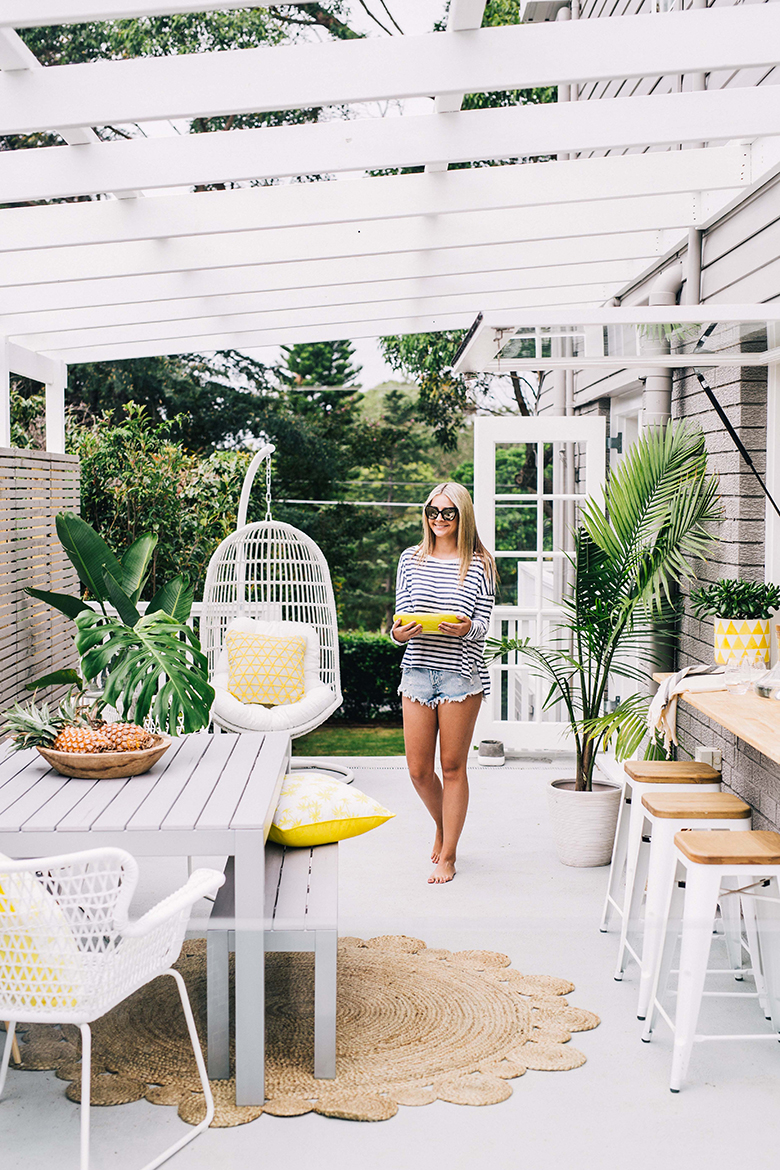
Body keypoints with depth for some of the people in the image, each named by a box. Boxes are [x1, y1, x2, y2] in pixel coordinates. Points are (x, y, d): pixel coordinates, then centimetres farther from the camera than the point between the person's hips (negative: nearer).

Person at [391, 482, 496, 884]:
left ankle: (448, 856, 15)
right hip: (418, 669, 3)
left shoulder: (479, 565, 1)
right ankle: (443, 826, 35)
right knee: (418, 770, 5)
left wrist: (466, 627, -25)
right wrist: (399, 632, -15)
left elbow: (483, 623, -2)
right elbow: (401, 615, 7)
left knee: (453, 766, 3)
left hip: (461, 672, -3)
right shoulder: (411, 560, 8)